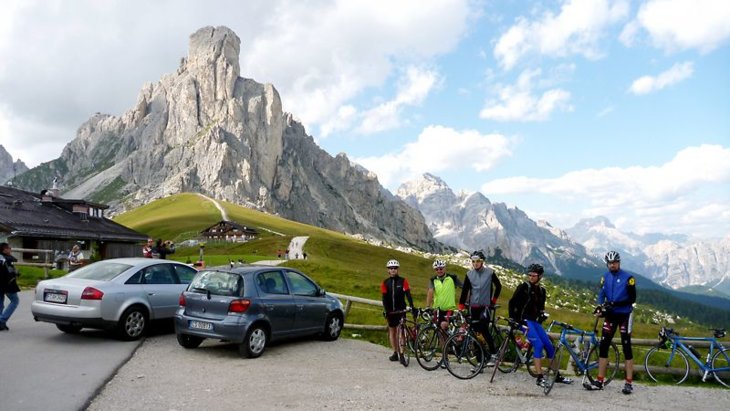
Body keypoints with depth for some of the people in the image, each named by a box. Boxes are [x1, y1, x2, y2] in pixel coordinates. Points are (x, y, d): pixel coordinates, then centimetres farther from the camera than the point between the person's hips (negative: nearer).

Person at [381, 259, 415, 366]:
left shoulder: (403, 281, -4)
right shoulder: (385, 283, 1)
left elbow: (408, 294, -9)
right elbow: (384, 298, -5)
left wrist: (412, 307, -21)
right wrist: (386, 310, -18)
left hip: (401, 309, -3)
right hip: (390, 310, 3)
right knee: (392, 330, 7)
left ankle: (401, 354, -14)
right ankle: (395, 353, 16)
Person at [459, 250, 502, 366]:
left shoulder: (490, 272, -4)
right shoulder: (469, 274, 3)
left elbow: (498, 286, 9)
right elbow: (465, 291, 4)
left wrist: (493, 300, 8)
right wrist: (460, 307, -1)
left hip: (485, 306, -4)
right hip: (473, 307, 4)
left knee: (484, 330, -20)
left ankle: (493, 354, -4)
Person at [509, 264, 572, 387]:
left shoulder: (542, 290, 14)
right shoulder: (524, 287, -4)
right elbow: (512, 302, -5)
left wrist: (542, 315, 6)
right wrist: (513, 318, -10)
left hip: (535, 321, 7)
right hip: (524, 321, -6)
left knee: (549, 346, 4)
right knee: (538, 345, -20)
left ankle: (557, 376, 18)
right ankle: (540, 378, -16)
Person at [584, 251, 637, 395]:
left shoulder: (628, 278, -9)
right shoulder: (605, 277, 5)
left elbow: (632, 299, -12)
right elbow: (602, 294, 3)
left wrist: (615, 303, -23)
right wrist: (600, 307, -16)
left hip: (624, 315, -4)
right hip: (610, 315, 4)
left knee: (626, 348, 0)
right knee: (603, 346, 2)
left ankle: (629, 383, 8)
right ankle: (599, 381, 8)